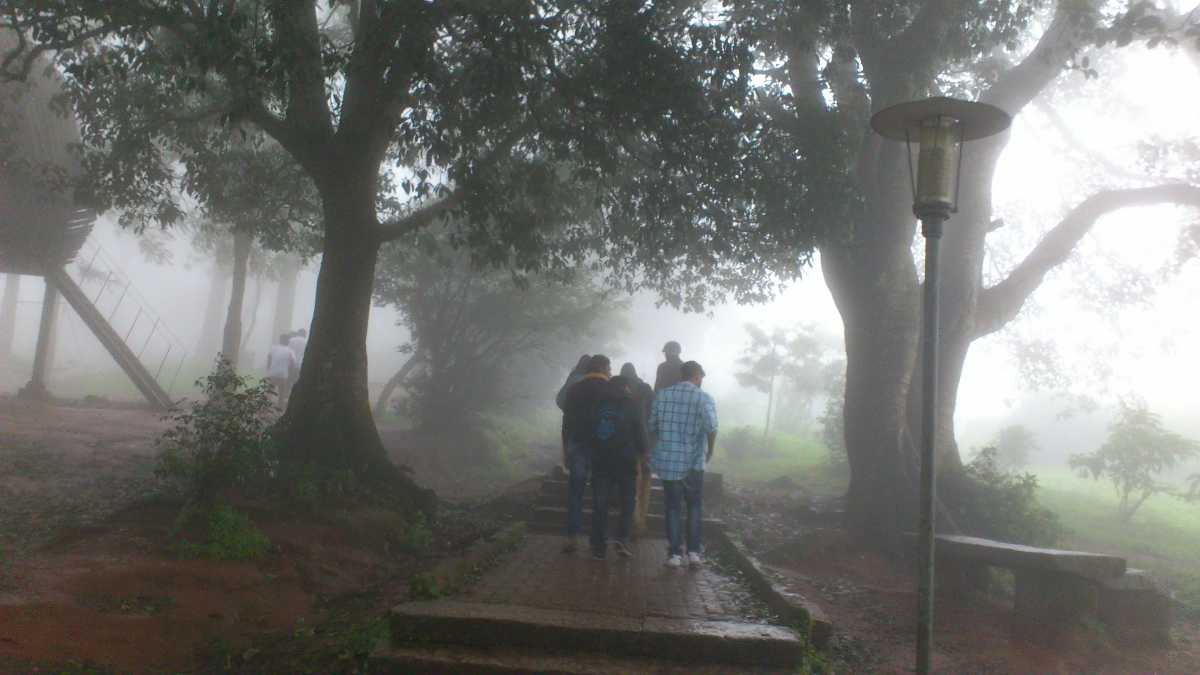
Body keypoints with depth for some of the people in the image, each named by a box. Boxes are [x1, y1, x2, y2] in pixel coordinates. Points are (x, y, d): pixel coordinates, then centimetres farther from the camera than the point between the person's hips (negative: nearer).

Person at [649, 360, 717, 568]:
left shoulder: (662, 395, 4)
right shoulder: (704, 398, -7)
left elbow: (652, 426, 6)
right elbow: (711, 427, -23)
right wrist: (710, 451, -7)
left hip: (667, 461, 2)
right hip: (692, 462, -2)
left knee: (673, 507, 12)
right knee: (694, 506, 15)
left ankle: (675, 553, 9)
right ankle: (694, 551, 12)